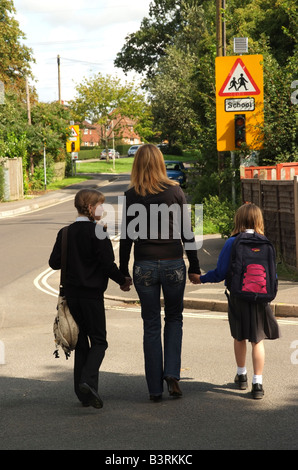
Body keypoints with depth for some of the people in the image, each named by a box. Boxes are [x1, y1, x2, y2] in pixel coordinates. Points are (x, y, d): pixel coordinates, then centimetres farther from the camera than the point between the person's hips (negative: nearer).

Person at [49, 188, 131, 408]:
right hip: (92, 293, -5)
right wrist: (123, 280, 2)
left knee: (81, 342, 12)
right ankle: (88, 380, -19)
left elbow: (54, 262, 3)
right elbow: (108, 264, -14)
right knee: (99, 341, 2)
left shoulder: (65, 233, 4)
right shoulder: (97, 232, -11)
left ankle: (83, 392, 10)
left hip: (71, 293, 5)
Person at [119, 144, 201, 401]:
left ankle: (155, 388, 10)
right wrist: (195, 268, 6)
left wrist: (123, 271, 8)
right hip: (173, 264, 0)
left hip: (144, 266, 0)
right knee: (174, 318, 19)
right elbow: (186, 232, -1)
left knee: (151, 325, 9)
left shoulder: (132, 196, -3)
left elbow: (127, 236, -1)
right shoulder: (175, 191, -3)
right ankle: (172, 373, 2)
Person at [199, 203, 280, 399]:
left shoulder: (232, 243, -9)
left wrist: (202, 278, 7)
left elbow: (220, 273, -9)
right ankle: (257, 383, -3)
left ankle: (241, 375, 35)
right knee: (258, 340, 5)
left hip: (238, 297, 0)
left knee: (239, 338, 19)